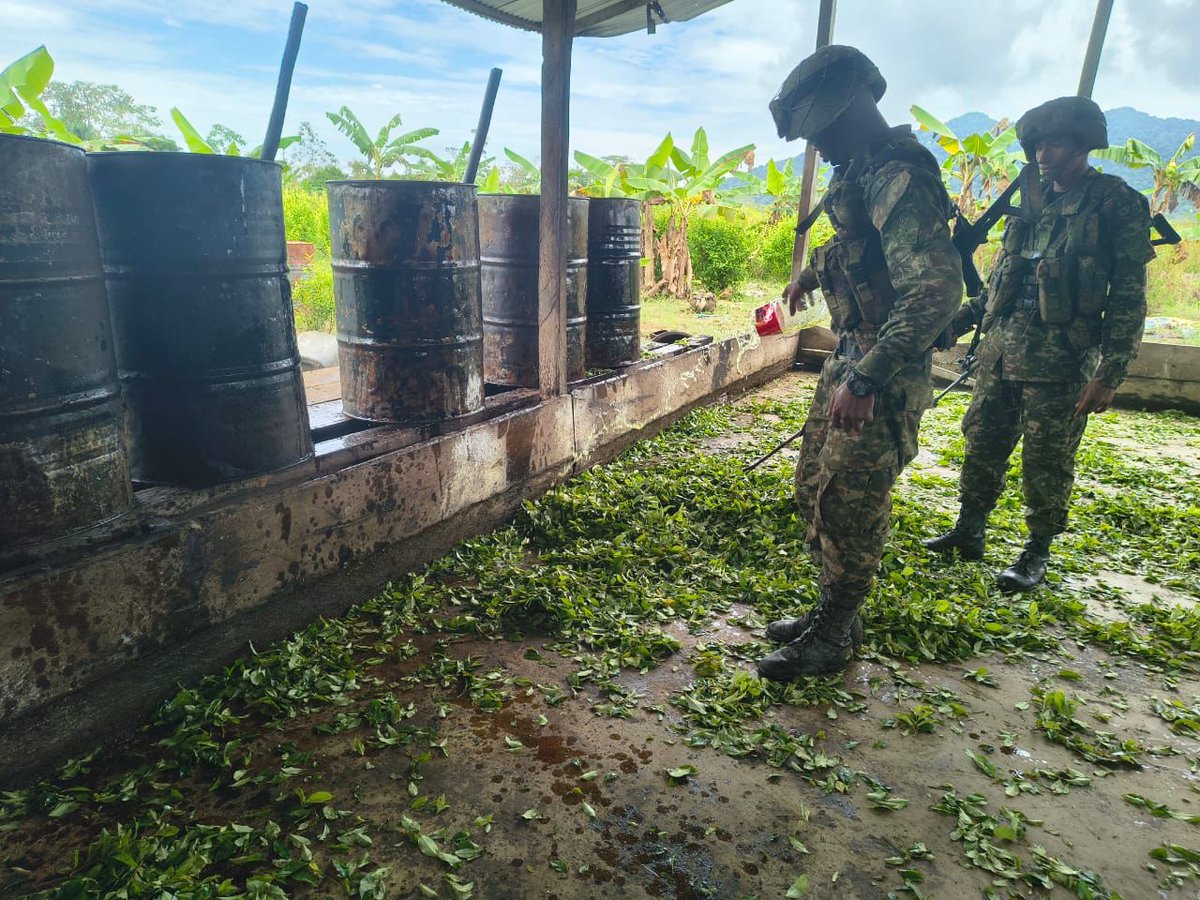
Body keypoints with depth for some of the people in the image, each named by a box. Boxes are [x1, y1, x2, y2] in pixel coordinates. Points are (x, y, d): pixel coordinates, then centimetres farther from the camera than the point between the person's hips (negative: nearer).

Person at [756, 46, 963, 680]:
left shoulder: (897, 176, -21)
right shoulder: (862, 170, 11)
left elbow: (936, 290, -31)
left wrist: (868, 378, -34)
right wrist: (814, 272, 41)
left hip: (883, 373, -10)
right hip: (850, 358, 10)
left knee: (847, 505, -1)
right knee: (813, 487, 15)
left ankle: (832, 637, 16)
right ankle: (833, 612, 30)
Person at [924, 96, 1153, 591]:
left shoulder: (1118, 204, -5)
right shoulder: (1032, 200, 12)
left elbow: (1129, 298, -9)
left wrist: (1110, 373, -15)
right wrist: (961, 318, 15)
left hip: (1060, 356, -6)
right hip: (1002, 342, 6)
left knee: (1046, 459, 2)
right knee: (982, 441, 11)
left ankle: (1037, 552, 17)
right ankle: (969, 530, 26)